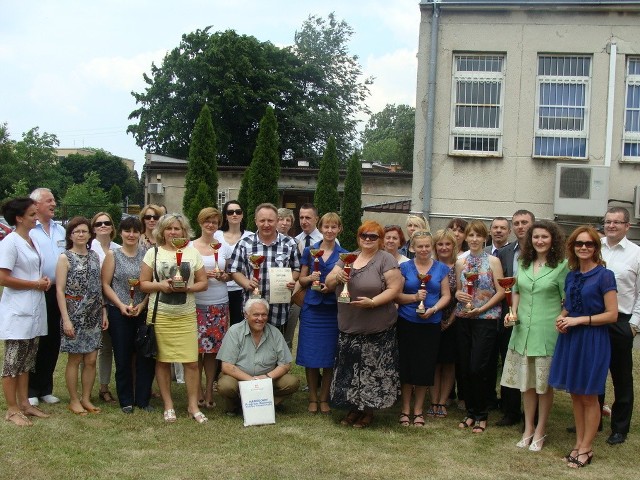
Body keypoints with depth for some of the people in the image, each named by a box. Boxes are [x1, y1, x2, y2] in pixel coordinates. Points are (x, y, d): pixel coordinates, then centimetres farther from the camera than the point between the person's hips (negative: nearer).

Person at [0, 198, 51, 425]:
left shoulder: (32, 240, 10)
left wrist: (44, 280, 3)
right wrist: (35, 284, -15)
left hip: (33, 310, 8)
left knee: (26, 361, 15)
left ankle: (24, 403, 24)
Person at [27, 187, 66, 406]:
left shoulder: (60, 230, 14)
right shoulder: (27, 230, -7)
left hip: (57, 292, 6)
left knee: (52, 342, 11)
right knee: (35, 343, 1)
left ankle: (45, 388, 21)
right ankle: (31, 391, 10)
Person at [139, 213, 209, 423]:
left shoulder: (193, 253, 7)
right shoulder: (153, 252, 5)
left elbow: (203, 283, 6)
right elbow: (143, 283, 3)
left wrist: (186, 287, -12)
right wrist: (160, 285, -15)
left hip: (186, 315, 0)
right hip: (159, 315, 0)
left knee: (191, 362, -4)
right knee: (162, 361, 5)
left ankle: (193, 406, 9)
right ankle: (168, 406, 17)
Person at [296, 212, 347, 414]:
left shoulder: (344, 255, 5)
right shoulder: (309, 251, 6)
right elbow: (301, 279, 9)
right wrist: (311, 278, -13)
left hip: (332, 309, 0)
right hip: (311, 308, 0)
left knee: (329, 356, 3)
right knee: (310, 355, 1)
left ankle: (324, 398, 17)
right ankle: (313, 398, 15)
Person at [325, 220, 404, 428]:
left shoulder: (386, 259, -4)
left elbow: (395, 288, -10)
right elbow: (328, 284, 10)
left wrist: (373, 302, -21)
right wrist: (337, 276, -12)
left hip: (377, 329, -5)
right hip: (349, 326, 5)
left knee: (372, 370, 1)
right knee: (350, 368, 8)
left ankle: (368, 410, 16)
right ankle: (354, 408, 22)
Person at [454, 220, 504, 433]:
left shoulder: (493, 261, -3)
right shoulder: (461, 262, 9)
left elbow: (500, 291, -5)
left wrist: (481, 309, -12)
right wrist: (459, 295, -8)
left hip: (485, 319, -4)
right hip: (463, 318, 4)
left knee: (478, 368, -7)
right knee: (465, 367, 6)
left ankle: (481, 415, 8)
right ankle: (470, 412, 20)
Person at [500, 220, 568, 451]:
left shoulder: (561, 266, -6)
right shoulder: (523, 263, 8)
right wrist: (513, 312, 4)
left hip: (548, 331, -4)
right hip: (523, 329, 5)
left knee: (544, 383, 5)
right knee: (526, 382, 12)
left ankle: (540, 431, 18)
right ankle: (528, 428, 25)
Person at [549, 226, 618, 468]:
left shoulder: (604, 275, -9)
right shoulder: (571, 276, 9)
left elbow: (612, 314, -12)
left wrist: (579, 320, -16)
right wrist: (561, 317, 0)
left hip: (593, 340, -6)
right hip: (570, 339, 6)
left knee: (589, 396, 3)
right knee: (575, 393, 11)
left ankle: (586, 448, 15)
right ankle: (579, 443, 22)